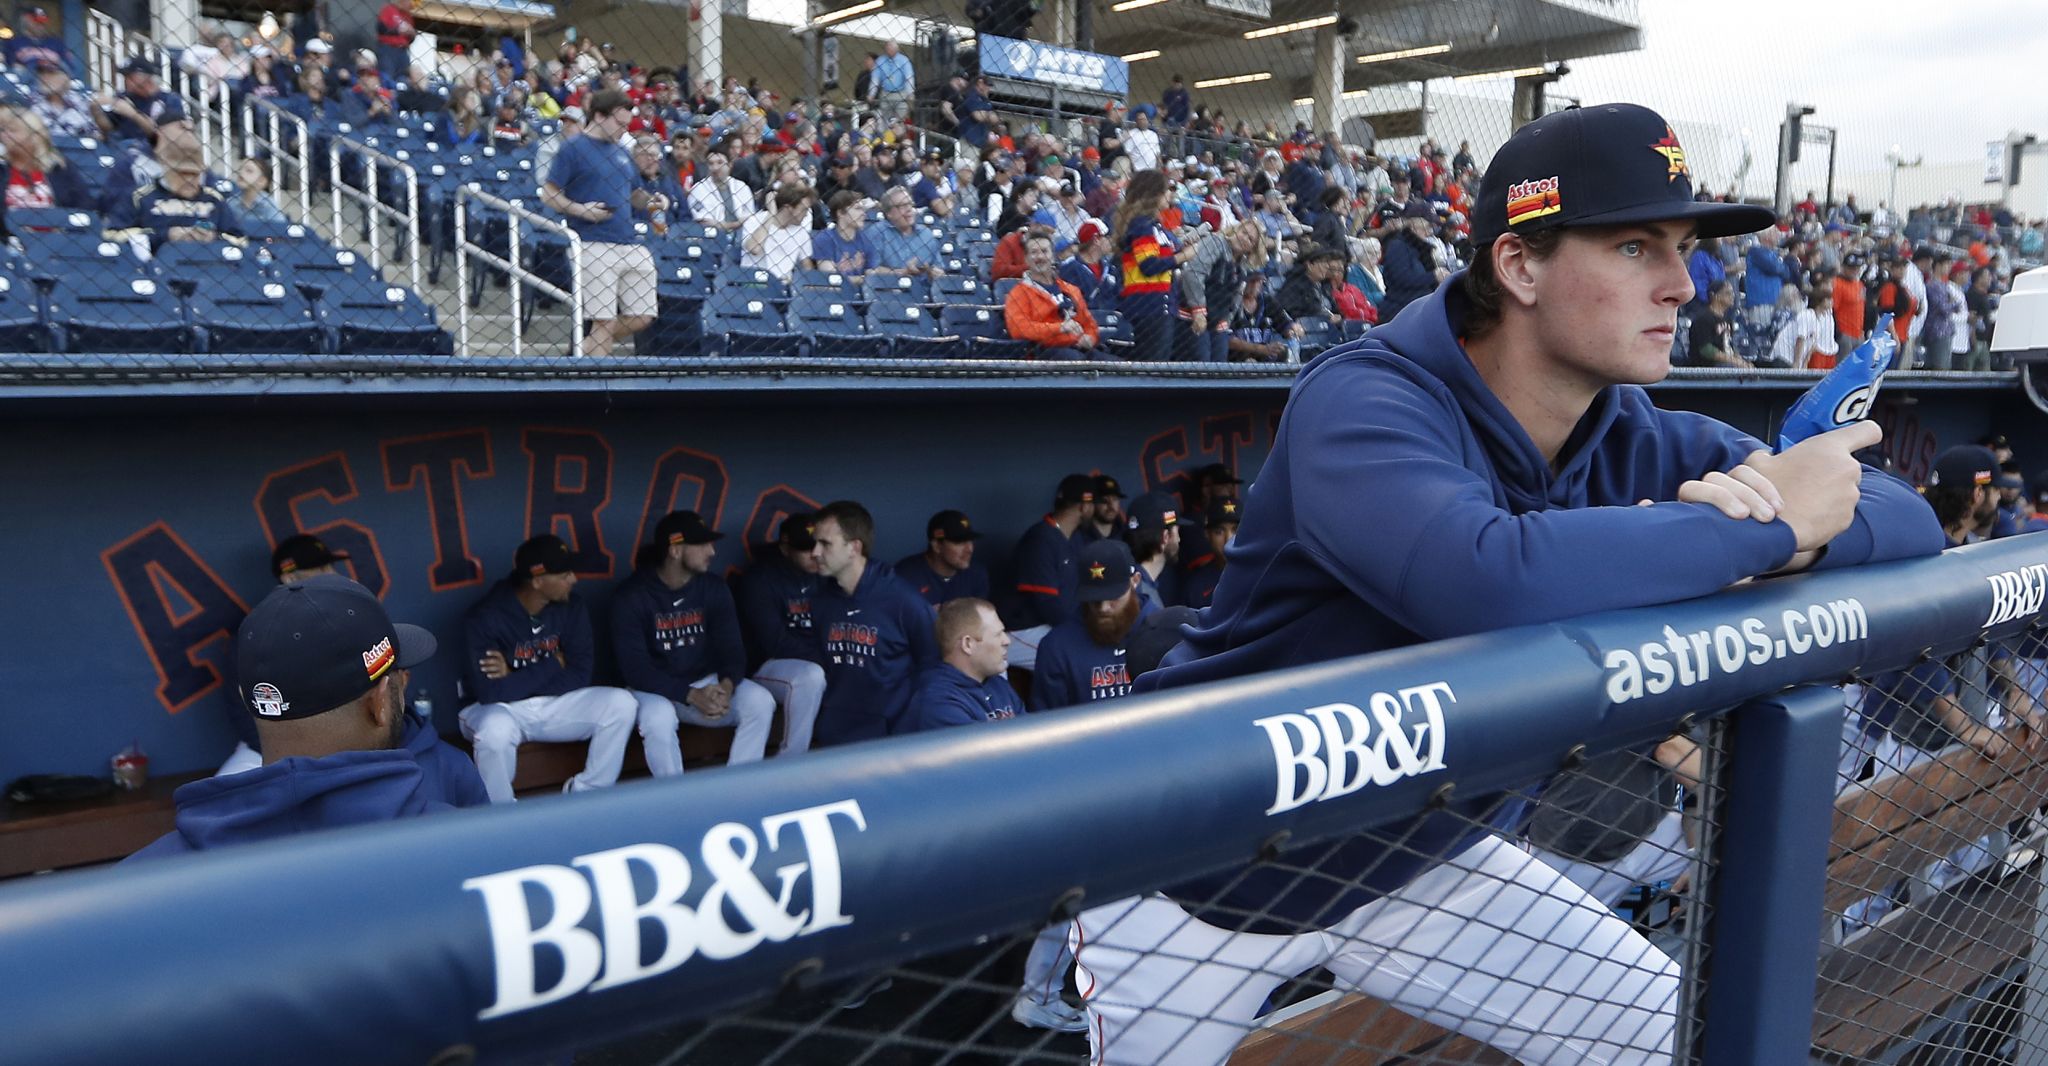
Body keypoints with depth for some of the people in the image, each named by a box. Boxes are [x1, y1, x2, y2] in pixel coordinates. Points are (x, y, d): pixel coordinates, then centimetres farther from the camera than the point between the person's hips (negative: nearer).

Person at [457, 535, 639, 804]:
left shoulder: (571, 607, -7)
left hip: (556, 703, 4)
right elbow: (491, 692, -29)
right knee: (495, 729, -39)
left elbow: (580, 674, -10)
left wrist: (517, 679, -20)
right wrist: (552, 666, -20)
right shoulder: (485, 617, -21)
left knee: (621, 703, -18)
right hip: (503, 709, -4)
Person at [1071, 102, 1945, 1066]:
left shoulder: (1639, 444, -7)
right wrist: (1769, 525, -31)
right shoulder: (1366, 401, -28)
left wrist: (1789, 528, -28)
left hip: (1425, 863, 6)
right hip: (1211, 872, -5)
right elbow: (1486, 579, -46)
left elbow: (1906, 521, -4)